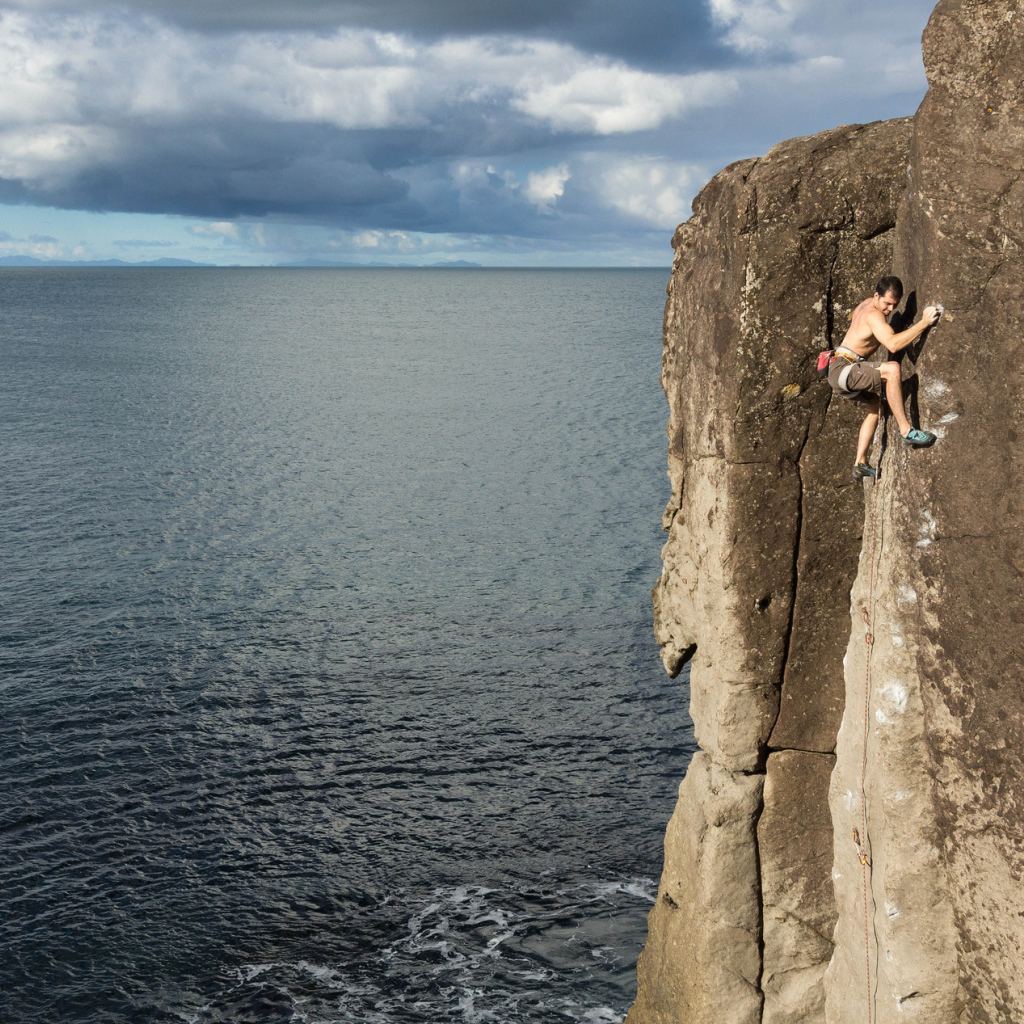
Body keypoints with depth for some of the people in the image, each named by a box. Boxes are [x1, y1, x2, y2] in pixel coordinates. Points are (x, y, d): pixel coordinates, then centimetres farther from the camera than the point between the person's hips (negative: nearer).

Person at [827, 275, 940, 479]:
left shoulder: (867, 304, 15)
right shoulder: (874, 315, -16)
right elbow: (893, 344, -33)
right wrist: (923, 323, -30)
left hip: (842, 372, 11)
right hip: (843, 368, -11)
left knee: (876, 403, 27)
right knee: (892, 369, -30)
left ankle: (860, 463, 24)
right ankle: (906, 430, -30)